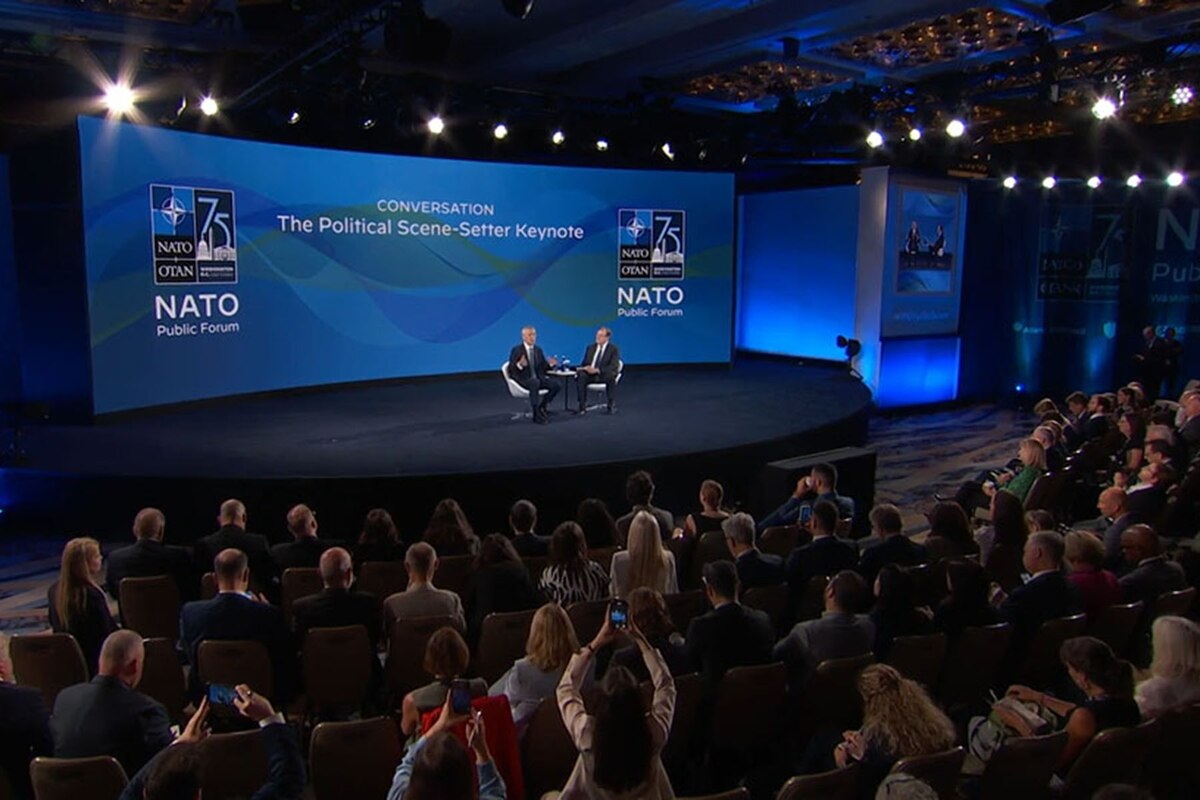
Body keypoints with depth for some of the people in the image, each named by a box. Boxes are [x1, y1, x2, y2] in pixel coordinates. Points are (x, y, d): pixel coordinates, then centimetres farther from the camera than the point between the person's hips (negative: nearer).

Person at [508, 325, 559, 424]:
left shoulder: (538, 350, 13)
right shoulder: (517, 350, -5)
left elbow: (543, 367, 17)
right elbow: (511, 370, -10)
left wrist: (550, 364, -5)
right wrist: (519, 365, -31)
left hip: (538, 378, 6)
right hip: (523, 380, -6)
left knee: (555, 385, -20)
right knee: (535, 383, -40)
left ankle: (541, 407, -1)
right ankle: (536, 414, -33)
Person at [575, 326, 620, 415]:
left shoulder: (613, 349, -2)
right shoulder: (591, 347, 12)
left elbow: (614, 367, -14)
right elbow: (584, 363, 14)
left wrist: (597, 370, -26)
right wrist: (586, 368, -13)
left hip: (605, 375, -4)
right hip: (590, 373, 4)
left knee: (610, 377, -38)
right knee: (580, 376, -28)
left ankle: (611, 406, -27)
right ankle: (582, 406, -26)